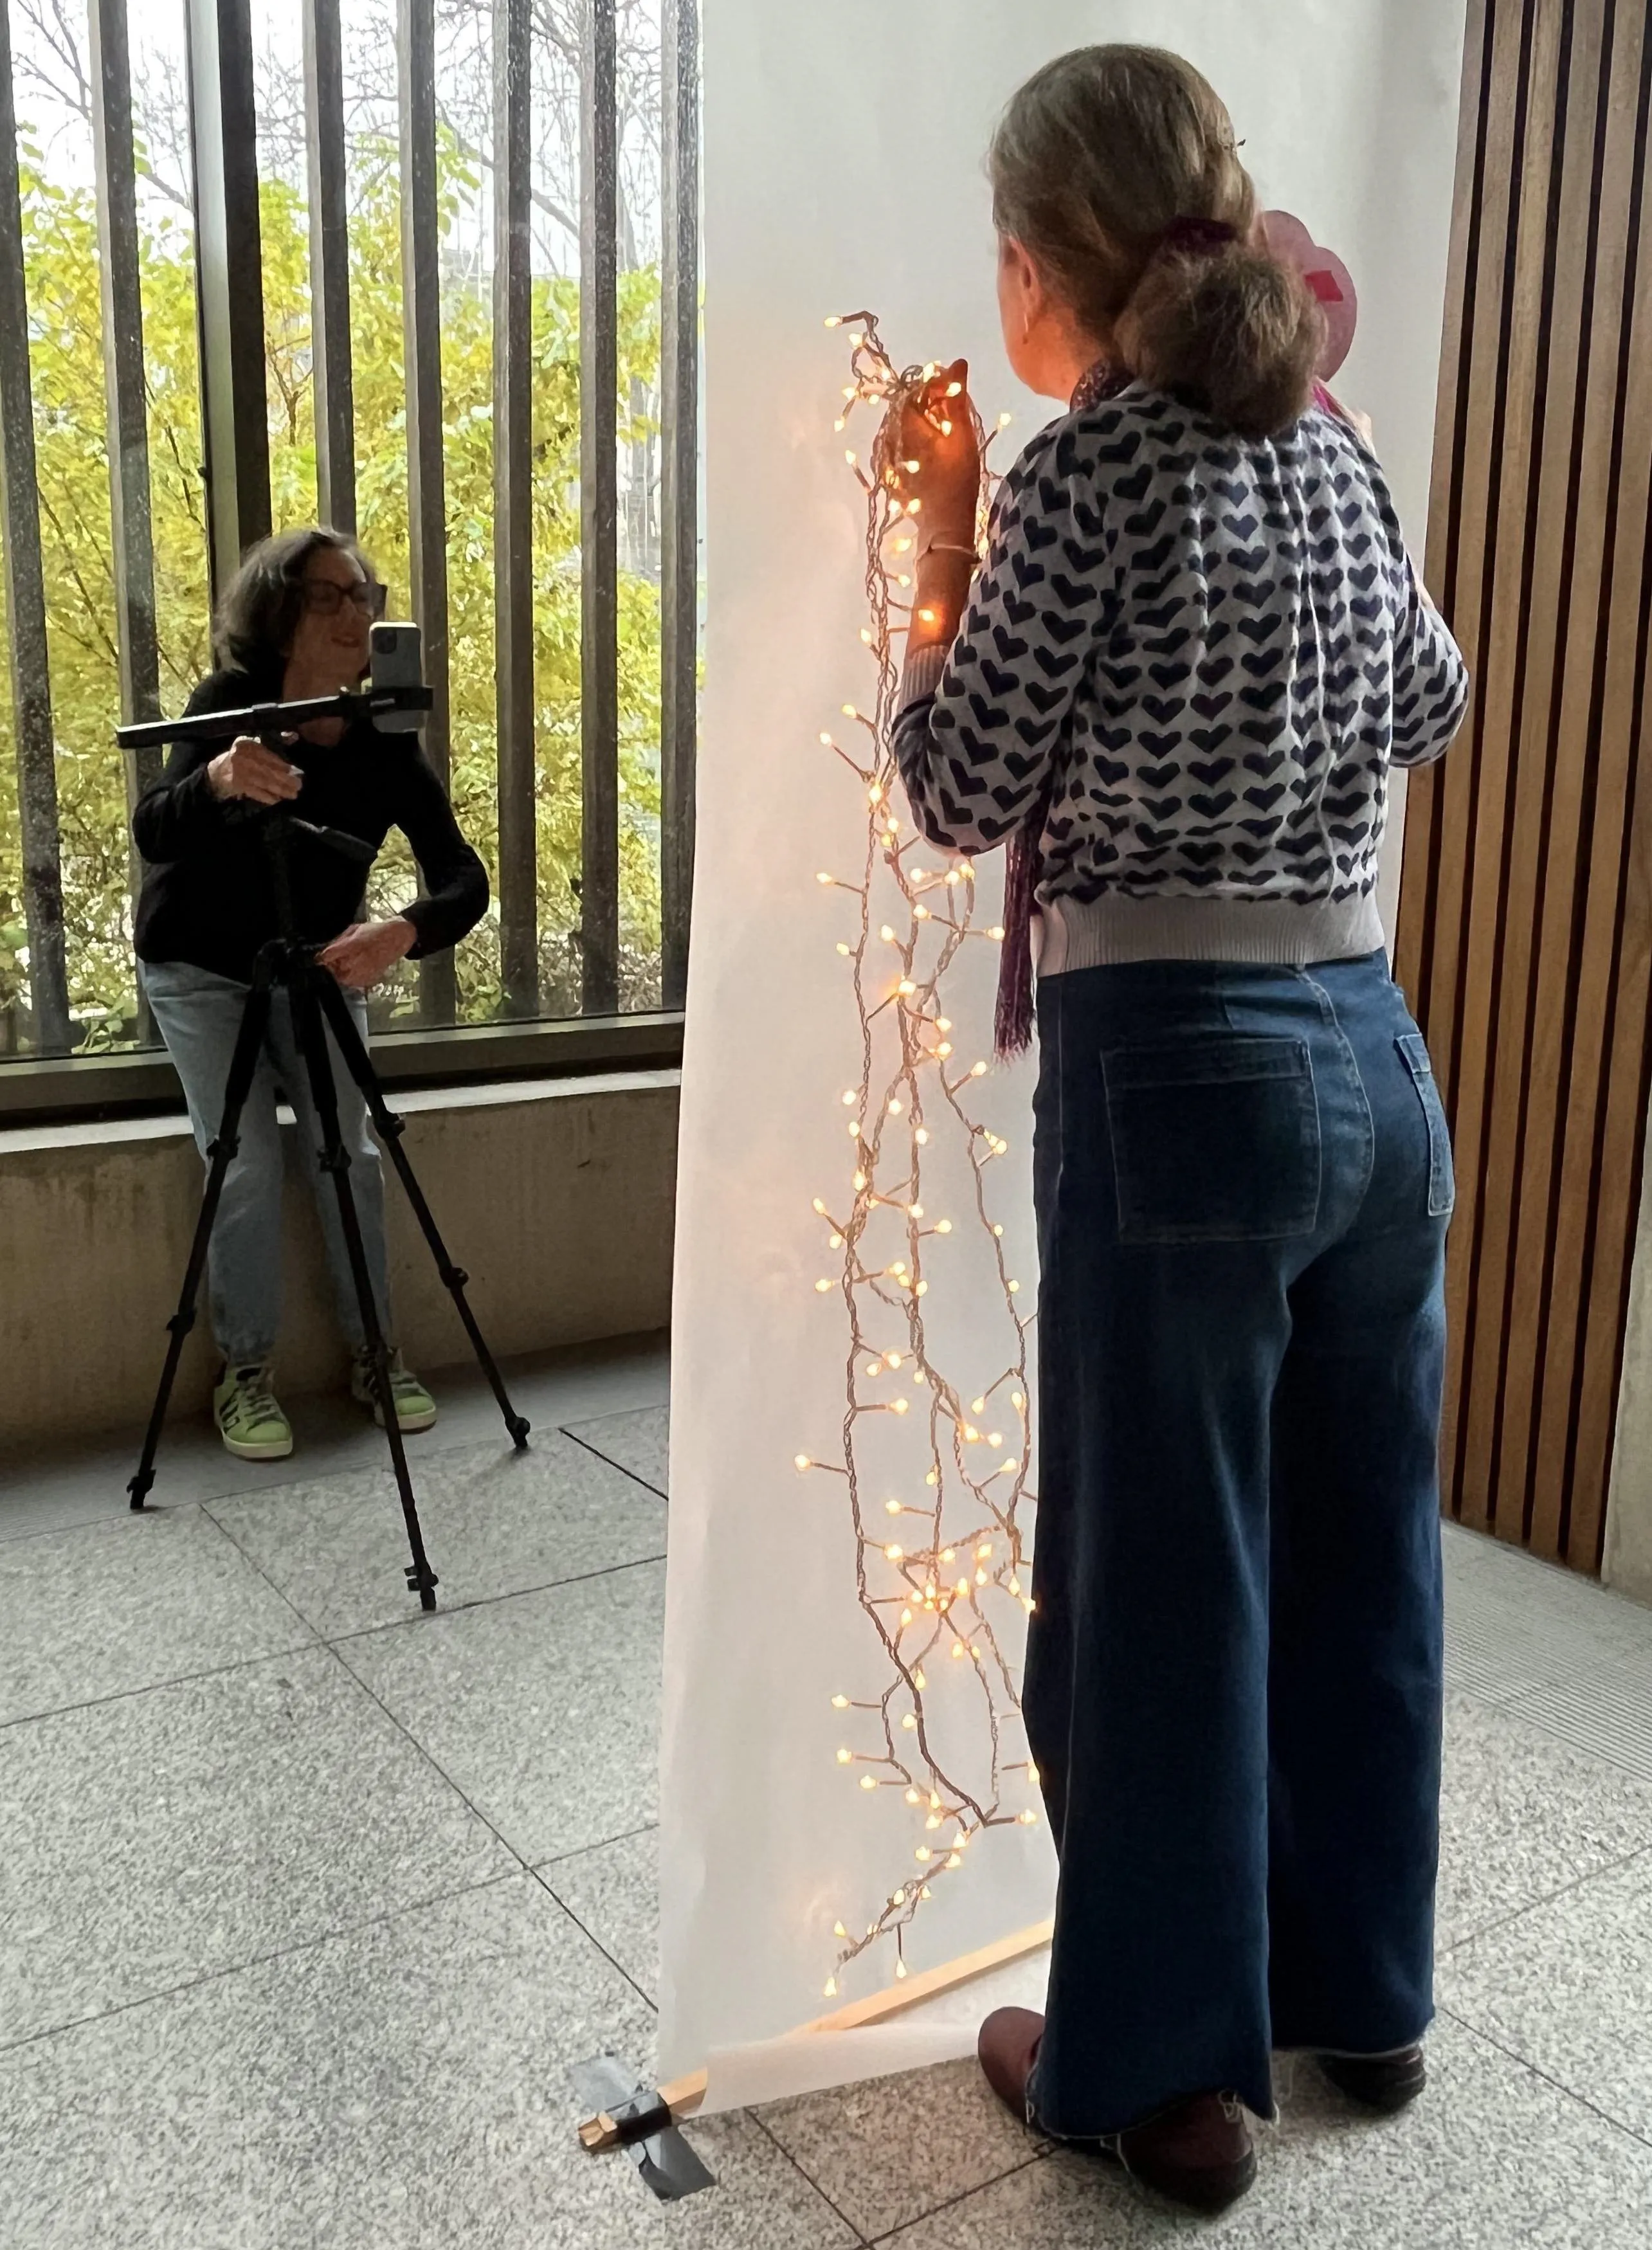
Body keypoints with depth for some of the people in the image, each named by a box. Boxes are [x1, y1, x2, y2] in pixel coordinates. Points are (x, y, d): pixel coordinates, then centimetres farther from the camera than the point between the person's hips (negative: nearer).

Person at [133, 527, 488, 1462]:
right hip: (202, 968, -2)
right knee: (248, 1169, -11)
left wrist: (401, 932, -44)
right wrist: (218, 780, -55)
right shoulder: (231, 704, -20)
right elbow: (152, 832, -33)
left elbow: (463, 878, -22)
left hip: (319, 964, 2)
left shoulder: (387, 737, -15)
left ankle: (376, 1353, 11)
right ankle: (247, 1371, 5)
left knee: (350, 1155, -5)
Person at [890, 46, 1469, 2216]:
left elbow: (961, 794, -6)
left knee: (1157, 1586, 7)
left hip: (1177, 1077, -7)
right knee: (1358, 1555, 19)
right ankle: (1365, 1989, 39)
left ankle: (1166, 2069, 26)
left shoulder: (1086, 474, -11)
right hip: (1378, 1059, 8)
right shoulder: (1336, 450, 10)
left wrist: (945, 531, 4)